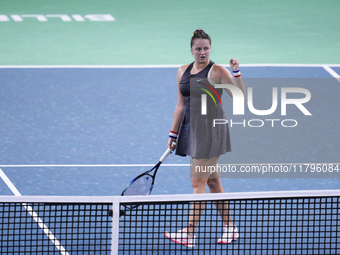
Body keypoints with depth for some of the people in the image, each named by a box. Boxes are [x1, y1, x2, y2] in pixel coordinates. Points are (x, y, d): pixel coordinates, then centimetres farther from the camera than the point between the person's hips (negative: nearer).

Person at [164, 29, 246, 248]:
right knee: (212, 181, 11)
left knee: (198, 182, -9)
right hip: (192, 129, 7)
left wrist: (236, 72, -22)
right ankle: (230, 228, 20)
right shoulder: (183, 72, 11)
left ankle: (190, 234, -9)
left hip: (211, 129, -7)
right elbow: (181, 104, 18)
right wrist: (173, 134, 19)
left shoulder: (217, 72, -7)